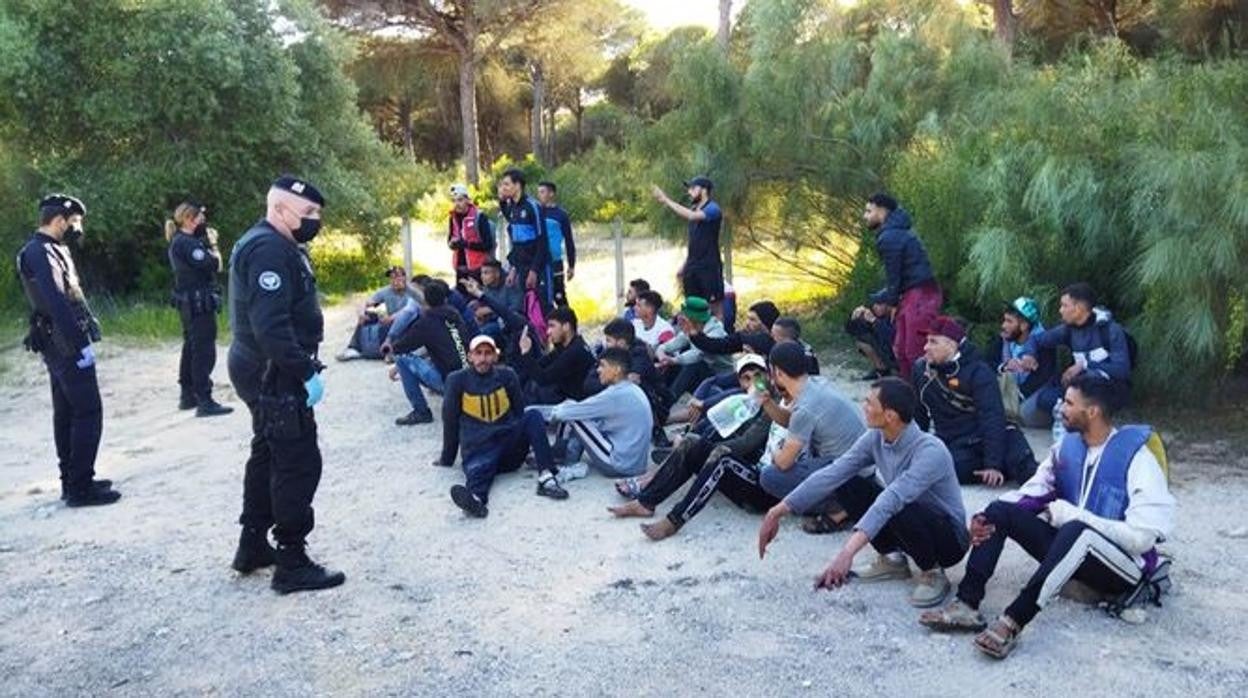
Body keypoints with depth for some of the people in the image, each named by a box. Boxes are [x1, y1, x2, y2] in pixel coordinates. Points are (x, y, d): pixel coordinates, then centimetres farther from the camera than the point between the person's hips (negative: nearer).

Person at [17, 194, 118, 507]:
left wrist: (89, 325, 7)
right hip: (65, 344, -10)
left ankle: (72, 481, 22)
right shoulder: (40, 253, -16)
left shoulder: (52, 250, 15)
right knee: (88, 413, -7)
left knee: (67, 413, 14)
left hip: (60, 344, 10)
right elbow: (57, 303, -24)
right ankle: (80, 488, -3)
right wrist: (80, 344, -25)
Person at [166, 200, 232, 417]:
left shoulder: (178, 241, 15)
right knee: (205, 352, -10)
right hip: (200, 304, -11)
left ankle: (187, 395, 25)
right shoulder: (187, 243, -17)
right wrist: (213, 246, -8)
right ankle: (204, 401, -11)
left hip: (188, 303, 11)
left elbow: (206, 266, 11)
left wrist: (208, 242, 0)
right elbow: (212, 264, -23)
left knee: (191, 348, 17)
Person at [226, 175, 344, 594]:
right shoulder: (269, 250, -19)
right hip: (275, 375, -11)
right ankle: (292, 565, 2)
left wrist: (302, 368, 12)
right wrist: (306, 373, -25)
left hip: (268, 372, 11)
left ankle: (253, 546, 32)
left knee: (269, 454, 20)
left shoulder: (276, 246, 15)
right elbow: (271, 326, -28)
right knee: (299, 464, -6)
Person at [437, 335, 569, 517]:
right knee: (478, 470, -34)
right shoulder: (457, 380, 4)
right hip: (478, 449, -2)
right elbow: (450, 421, 9)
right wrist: (447, 459, 13)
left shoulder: (507, 375, 9)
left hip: (509, 446, 3)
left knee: (533, 417, -22)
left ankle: (546, 477, -35)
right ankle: (475, 497, -70)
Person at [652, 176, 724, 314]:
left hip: (710, 266, -8)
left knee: (715, 303, -6)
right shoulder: (694, 209, 16)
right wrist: (683, 266, 15)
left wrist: (666, 200, -23)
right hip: (692, 266, 8)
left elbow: (691, 216, -28)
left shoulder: (712, 209, -9)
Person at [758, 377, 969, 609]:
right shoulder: (875, 438, -10)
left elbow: (891, 501, -45)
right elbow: (831, 475, -11)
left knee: (899, 510, -37)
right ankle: (892, 559, 6)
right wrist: (778, 512, -14)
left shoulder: (930, 451, -33)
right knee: (846, 484, -7)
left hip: (949, 538, -6)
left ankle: (933, 574, -8)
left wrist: (848, 551, -56)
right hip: (910, 526, 7)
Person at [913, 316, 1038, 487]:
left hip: (985, 438, -3)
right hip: (953, 446, 3)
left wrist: (993, 464, -28)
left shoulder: (978, 371, -11)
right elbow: (918, 415, 16)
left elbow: (992, 418, -19)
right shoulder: (921, 369, 4)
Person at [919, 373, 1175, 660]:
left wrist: (1069, 514, -20)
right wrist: (986, 518, -14)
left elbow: (1143, 536, -25)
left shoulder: (1136, 458, -18)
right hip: (1072, 550, 7)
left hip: (1123, 567, -7)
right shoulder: (1068, 445, 3)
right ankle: (967, 604, -21)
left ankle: (1013, 622, -39)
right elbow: (1032, 492, 4)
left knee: (1076, 531, -38)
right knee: (1001, 510, -10)